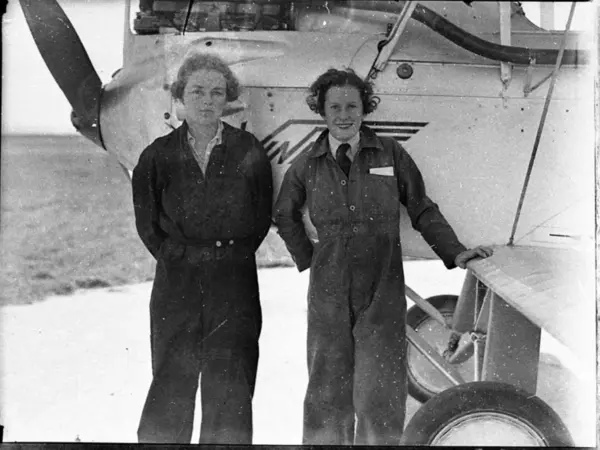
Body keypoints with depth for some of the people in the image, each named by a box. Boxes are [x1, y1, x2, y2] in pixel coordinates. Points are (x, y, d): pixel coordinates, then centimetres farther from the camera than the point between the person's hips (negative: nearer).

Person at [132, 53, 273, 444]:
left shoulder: (249, 152, 2)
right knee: (170, 386, 3)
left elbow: (261, 219, 7)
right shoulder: (159, 155, 4)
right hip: (176, 284, 1)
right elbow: (147, 223, 10)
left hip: (234, 284, -1)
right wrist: (177, 257, 6)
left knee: (229, 387, 1)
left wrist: (231, 254, 3)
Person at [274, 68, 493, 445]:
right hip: (329, 293, 1)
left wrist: (455, 252, -2)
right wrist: (307, 258, 12)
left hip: (382, 291, -1)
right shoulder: (307, 166, 4)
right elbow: (285, 216, 21)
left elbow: (423, 210, 8)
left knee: (379, 395, -6)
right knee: (328, 392, 7)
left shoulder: (391, 154, 1)